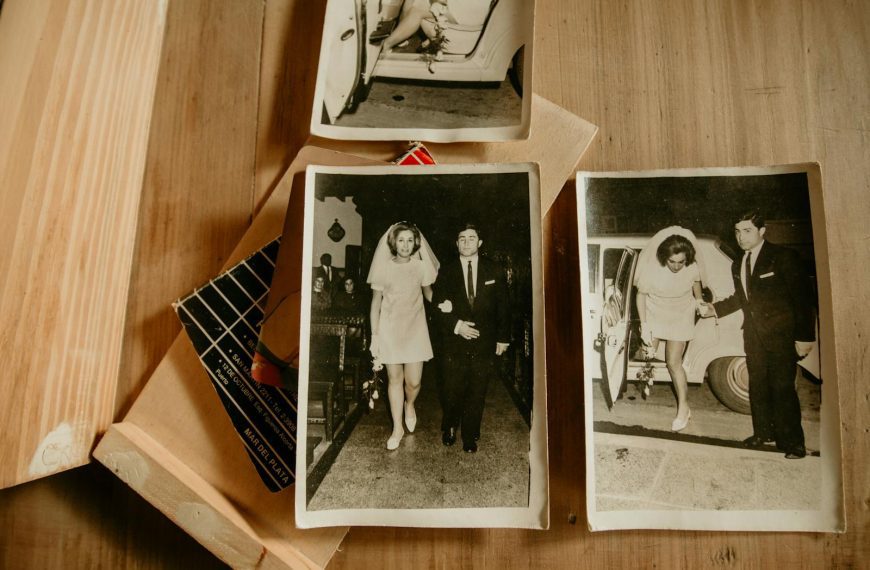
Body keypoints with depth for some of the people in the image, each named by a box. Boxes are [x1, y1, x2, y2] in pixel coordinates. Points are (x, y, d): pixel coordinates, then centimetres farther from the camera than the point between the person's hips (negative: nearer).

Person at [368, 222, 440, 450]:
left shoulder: (421, 267, -2)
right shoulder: (383, 268, -4)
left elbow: (429, 294, 14)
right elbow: (375, 303, 1)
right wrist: (374, 336, -1)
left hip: (415, 329, 0)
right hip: (389, 329, 0)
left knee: (413, 381, -2)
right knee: (394, 379, 6)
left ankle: (409, 405, 34)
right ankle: (397, 428, 22)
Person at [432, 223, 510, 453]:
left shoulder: (494, 271, 5)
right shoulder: (447, 272, 5)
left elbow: (503, 306, 7)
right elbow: (438, 306, 2)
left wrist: (503, 338, 4)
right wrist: (456, 325, -12)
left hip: (484, 343, 0)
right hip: (455, 342, 0)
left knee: (477, 393, 5)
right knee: (451, 391, 3)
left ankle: (470, 436, 23)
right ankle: (449, 428, 30)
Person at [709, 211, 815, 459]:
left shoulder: (783, 257, -10)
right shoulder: (738, 265, 10)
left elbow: (803, 297, -11)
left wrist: (804, 337, -14)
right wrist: (714, 308, 4)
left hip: (782, 334, -7)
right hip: (754, 335, 7)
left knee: (782, 388, -5)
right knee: (757, 386, 13)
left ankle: (792, 442, 7)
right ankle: (763, 432, 28)